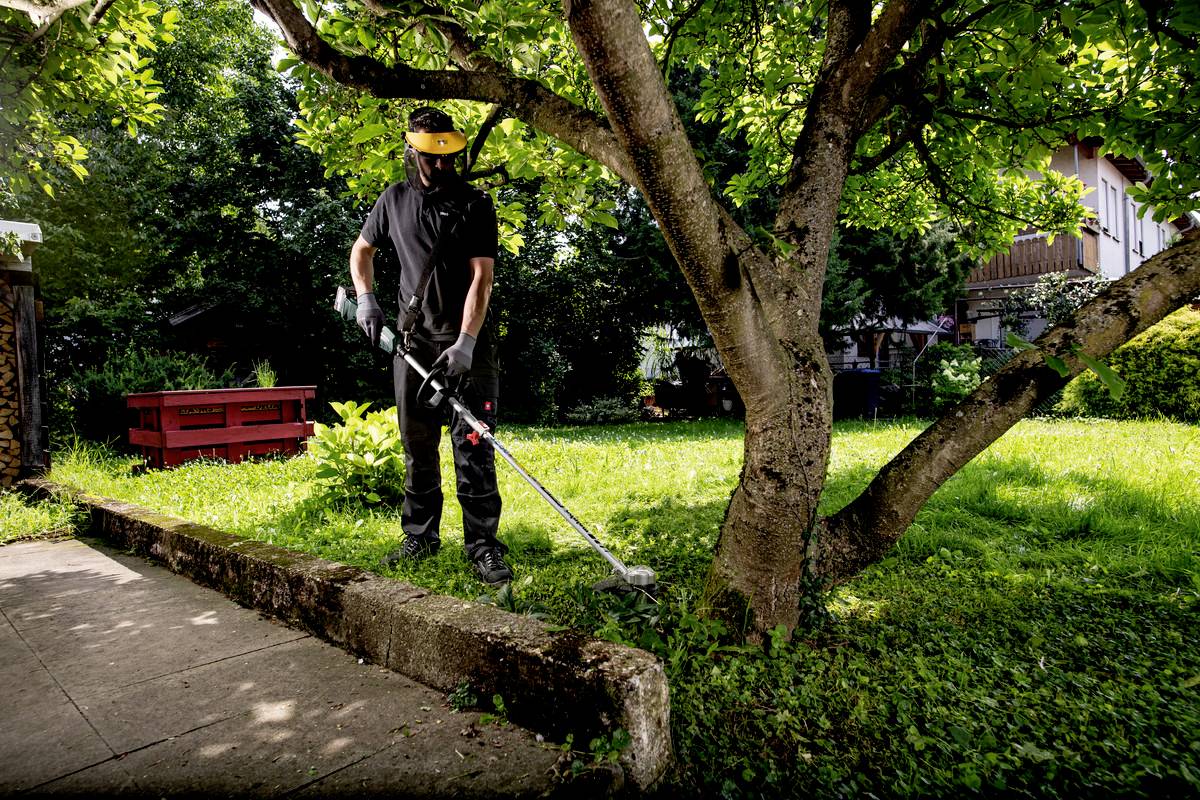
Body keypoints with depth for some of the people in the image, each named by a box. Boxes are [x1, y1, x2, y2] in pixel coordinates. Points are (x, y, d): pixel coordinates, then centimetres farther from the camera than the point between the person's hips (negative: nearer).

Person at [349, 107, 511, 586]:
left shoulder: (475, 205, -3)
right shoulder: (395, 200, 9)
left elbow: (481, 277, -12)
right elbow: (362, 250, 23)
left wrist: (465, 343, -22)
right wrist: (365, 298, 5)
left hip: (466, 339, -4)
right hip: (413, 337, 4)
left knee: (473, 443, -8)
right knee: (416, 444, 9)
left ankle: (483, 546, -2)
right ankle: (420, 536, 22)